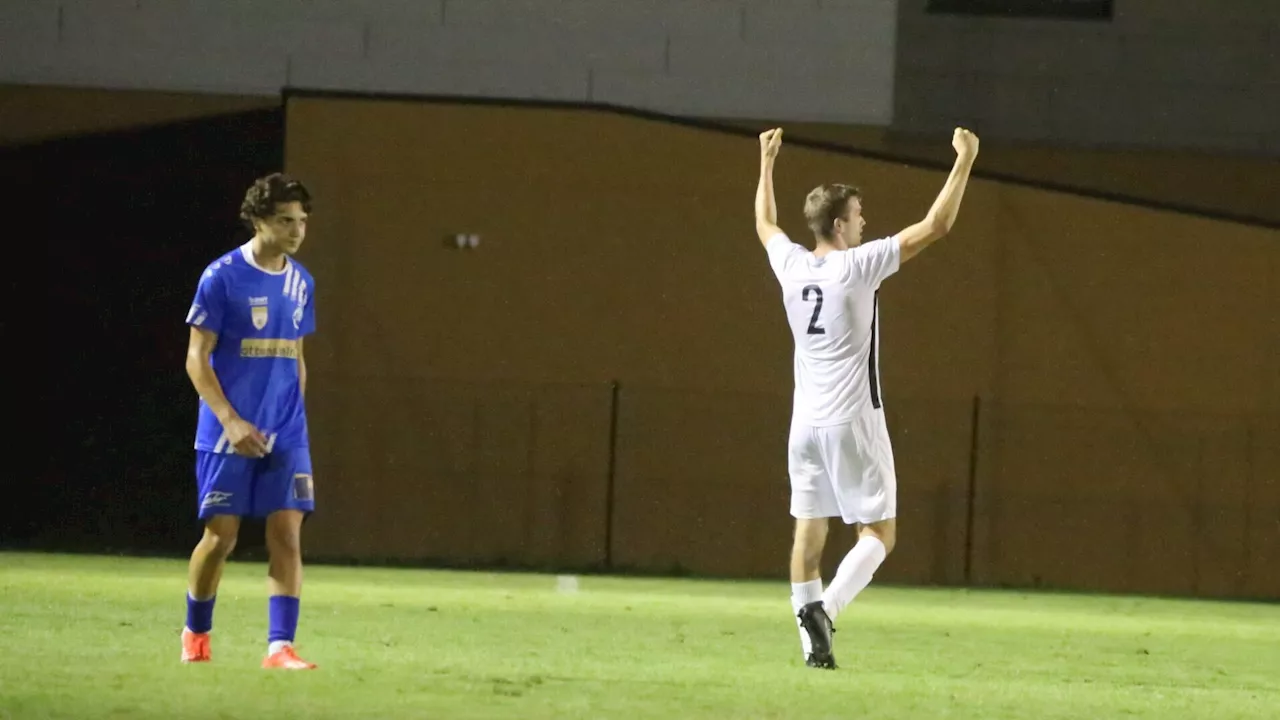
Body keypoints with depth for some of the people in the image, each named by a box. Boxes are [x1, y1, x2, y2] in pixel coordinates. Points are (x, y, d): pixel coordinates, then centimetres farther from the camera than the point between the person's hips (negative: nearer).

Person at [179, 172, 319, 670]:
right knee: (221, 535, 1)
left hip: (285, 436, 4)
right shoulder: (222, 278, -8)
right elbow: (197, 357, -9)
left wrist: (293, 419, 13)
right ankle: (196, 635, 22)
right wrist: (231, 420, -17)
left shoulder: (300, 283, 9)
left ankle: (280, 646, -10)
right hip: (227, 435, -4)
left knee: (287, 533, -8)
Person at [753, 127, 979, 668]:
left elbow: (765, 224, 27)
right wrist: (965, 161, -6)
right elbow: (935, 226, -12)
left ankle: (813, 643, 4)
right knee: (878, 533, 0)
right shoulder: (858, 266, -11)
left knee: (809, 530, 7)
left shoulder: (791, 265, 4)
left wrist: (767, 163, 40)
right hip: (853, 420, -6)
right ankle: (824, 608, -22)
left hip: (805, 421, 6)